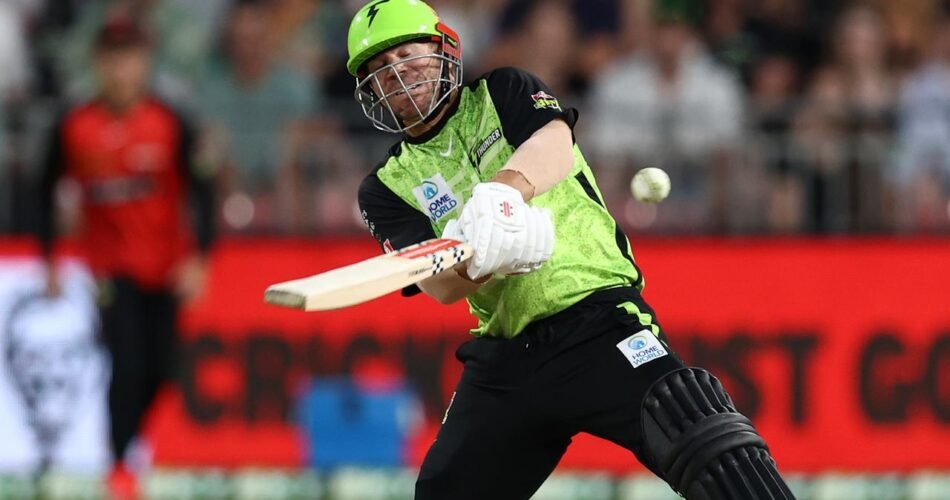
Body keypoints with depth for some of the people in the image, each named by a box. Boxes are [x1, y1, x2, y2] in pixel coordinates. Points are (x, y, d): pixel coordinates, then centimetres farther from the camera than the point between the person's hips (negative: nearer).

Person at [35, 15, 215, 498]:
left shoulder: (168, 124, -10)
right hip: (111, 264, -2)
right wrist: (48, 259, 6)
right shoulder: (74, 128, -7)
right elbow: (47, 190, 7)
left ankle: (132, 439, 29)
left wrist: (196, 258, -14)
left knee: (159, 368, 5)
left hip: (165, 263, 2)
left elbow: (200, 191, -6)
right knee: (127, 363, -14)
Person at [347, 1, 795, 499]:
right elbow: (438, 285, -7)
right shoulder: (386, 188, 10)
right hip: (502, 359, 4)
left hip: (598, 322, -4)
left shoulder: (502, 93, 7)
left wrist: (507, 187, -38)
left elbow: (555, 141, -16)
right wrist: (477, 258, -30)